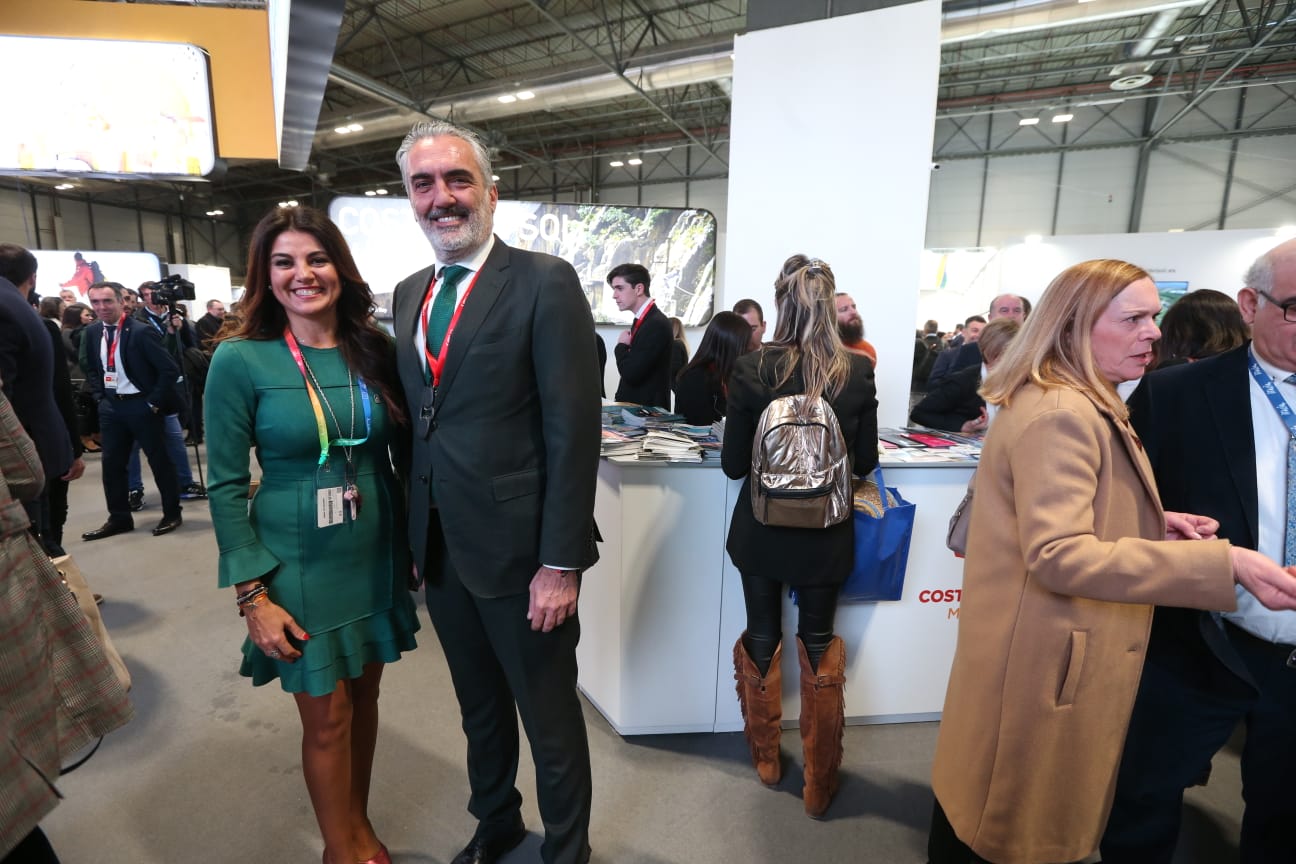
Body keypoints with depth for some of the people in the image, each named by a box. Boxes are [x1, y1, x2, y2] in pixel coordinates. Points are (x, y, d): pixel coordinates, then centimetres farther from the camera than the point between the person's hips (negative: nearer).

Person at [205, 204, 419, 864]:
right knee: (327, 717, 11)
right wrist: (253, 595, -9)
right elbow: (227, 486, -7)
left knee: (364, 696, 18)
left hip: (376, 557, 3)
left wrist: (410, 544, 5)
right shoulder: (240, 360, -10)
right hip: (300, 568, -3)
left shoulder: (375, 350, -1)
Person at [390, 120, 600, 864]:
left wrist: (562, 562, -17)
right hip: (440, 549, 7)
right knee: (479, 707, 25)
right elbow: (416, 421, 12)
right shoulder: (409, 293, 10)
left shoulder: (545, 281, -11)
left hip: (519, 551, -6)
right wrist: (410, 537, 10)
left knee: (550, 719, 14)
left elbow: (574, 429, -16)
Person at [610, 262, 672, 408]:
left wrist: (621, 346, -8)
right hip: (634, 404, 8)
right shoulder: (643, 319, 9)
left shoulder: (657, 324, -19)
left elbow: (631, 374, -23)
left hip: (648, 408, -8)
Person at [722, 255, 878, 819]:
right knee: (818, 644, 16)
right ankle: (819, 782, 31)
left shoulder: (751, 369, -14)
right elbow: (865, 461, -2)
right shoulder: (857, 371, -9)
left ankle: (766, 759, 38)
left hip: (761, 530, -1)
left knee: (762, 639, 17)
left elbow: (733, 464, -10)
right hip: (826, 534, 1)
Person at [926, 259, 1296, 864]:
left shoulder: (1084, 407, 12)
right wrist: (1223, 563, -30)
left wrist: (1152, 524, 5)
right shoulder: (1059, 415, -22)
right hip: (1046, 662, -10)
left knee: (986, 803, 25)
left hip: (1058, 650, 10)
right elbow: (1060, 555, -29)